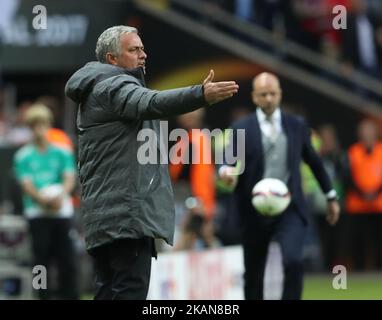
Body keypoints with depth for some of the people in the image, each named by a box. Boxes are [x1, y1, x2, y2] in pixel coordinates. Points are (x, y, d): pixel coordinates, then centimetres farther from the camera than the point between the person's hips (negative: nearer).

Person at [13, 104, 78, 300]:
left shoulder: (62, 153, 9)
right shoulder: (23, 156, 5)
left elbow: (70, 178, 1)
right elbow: (26, 184, -4)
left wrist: (61, 195, -21)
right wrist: (43, 199, -23)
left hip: (62, 212, 1)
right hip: (37, 214, -1)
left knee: (67, 259, -3)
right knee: (41, 258, -2)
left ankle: (70, 296, 4)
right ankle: (44, 296, 4)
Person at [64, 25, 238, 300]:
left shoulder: (95, 92, 26)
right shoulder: (113, 86, -8)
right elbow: (150, 104, -29)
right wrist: (202, 95, -42)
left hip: (104, 215, 11)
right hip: (127, 214, -11)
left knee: (109, 292, 9)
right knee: (130, 290, -16)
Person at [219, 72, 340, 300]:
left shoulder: (297, 126, 7)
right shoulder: (241, 129, 1)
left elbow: (313, 161, 19)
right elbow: (230, 164, -5)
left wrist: (331, 196, 24)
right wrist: (227, 172, -30)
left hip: (290, 209, 0)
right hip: (255, 211, 0)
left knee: (294, 262, -22)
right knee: (253, 273, 8)